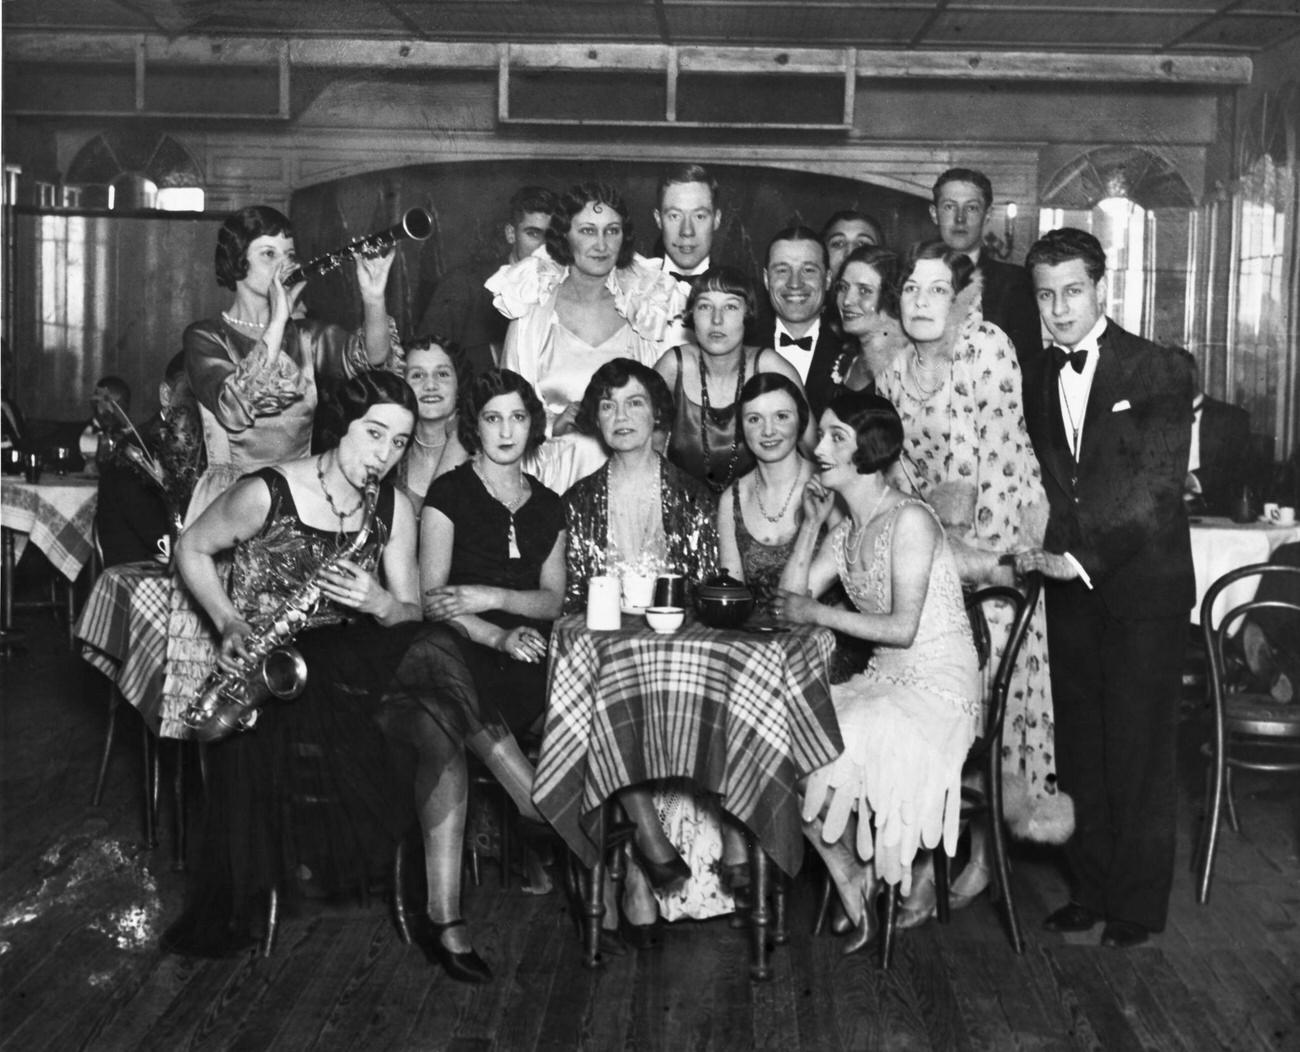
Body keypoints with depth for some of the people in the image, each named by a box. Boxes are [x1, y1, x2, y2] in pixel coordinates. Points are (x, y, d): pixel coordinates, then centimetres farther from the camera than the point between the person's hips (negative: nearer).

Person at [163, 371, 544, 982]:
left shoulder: (394, 510, 6)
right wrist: (229, 624, -9)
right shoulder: (267, 494, -10)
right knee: (435, 664, -31)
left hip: (356, 660, 5)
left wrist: (380, 604, -16)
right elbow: (191, 549, 4)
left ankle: (444, 921, -18)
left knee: (440, 732, -26)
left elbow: (411, 614, 9)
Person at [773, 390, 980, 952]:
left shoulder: (910, 520, -14)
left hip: (938, 689, -8)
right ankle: (855, 893, -4)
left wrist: (817, 613, -13)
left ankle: (857, 878, 5)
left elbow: (902, 628, -20)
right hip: (883, 683, 8)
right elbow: (790, 599, 5)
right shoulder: (846, 531, 12)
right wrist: (811, 523, 1)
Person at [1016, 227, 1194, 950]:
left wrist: (1083, 558, -17)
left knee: (1139, 750, 1)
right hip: (1071, 588, 5)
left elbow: (1157, 488, -13)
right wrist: (1045, 553, -1)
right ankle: (1091, 889, 22)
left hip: (1143, 588, -5)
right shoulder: (1038, 378, 11)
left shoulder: (1163, 370, -7)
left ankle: (1139, 904, 14)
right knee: (1080, 747, 9)